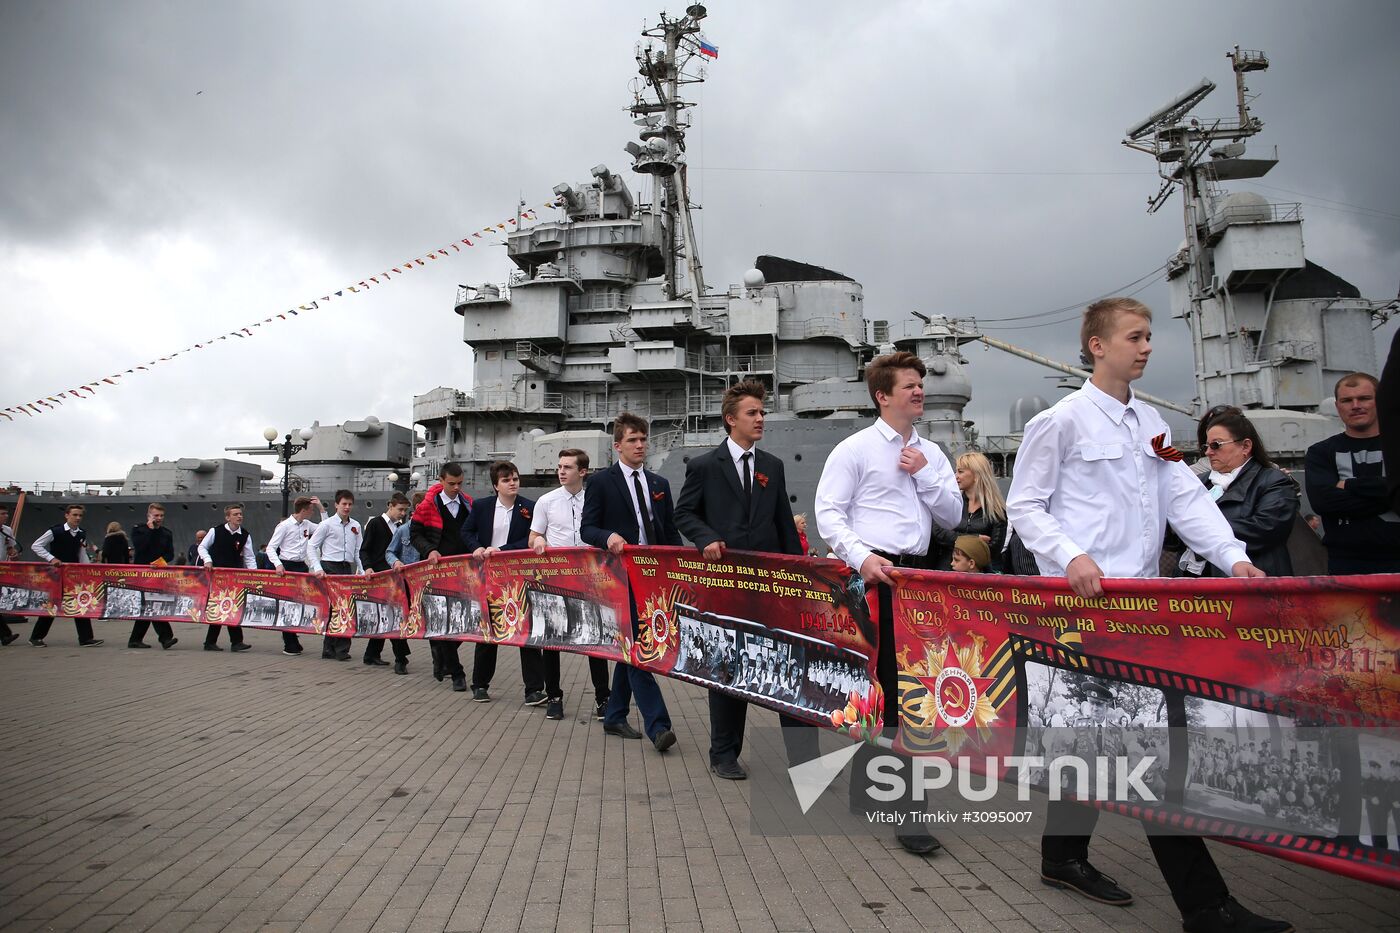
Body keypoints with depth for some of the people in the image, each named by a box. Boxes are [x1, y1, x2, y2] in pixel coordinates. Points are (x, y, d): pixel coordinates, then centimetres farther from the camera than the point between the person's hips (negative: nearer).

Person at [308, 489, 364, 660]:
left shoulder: (355, 526, 12)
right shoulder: (327, 524, 0)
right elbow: (311, 547, 0)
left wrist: (362, 571, 5)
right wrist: (318, 568, -11)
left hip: (348, 569, 4)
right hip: (330, 569, -4)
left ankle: (341, 648, 7)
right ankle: (329, 649, 4)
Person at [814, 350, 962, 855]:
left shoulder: (931, 454, 15)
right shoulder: (855, 449, -3)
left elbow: (953, 516, 10)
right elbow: (828, 513, -8)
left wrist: (924, 474, -3)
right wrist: (862, 557, -22)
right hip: (874, 573, -6)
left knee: (900, 683, 12)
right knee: (891, 685, -7)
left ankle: (865, 782, 28)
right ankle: (903, 808, -1)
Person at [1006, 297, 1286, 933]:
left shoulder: (1151, 423, 15)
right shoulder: (1061, 420, -6)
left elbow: (1185, 498, 9)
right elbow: (1024, 505, -6)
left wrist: (1233, 556, -5)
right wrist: (1071, 556, -21)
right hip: (1087, 599, -7)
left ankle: (1064, 856, 30)